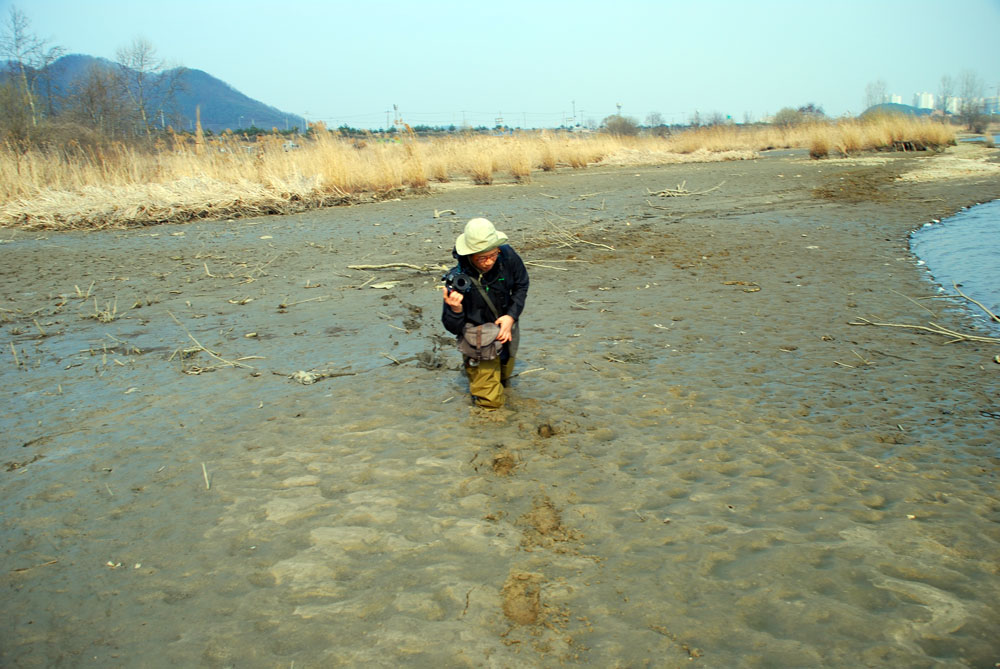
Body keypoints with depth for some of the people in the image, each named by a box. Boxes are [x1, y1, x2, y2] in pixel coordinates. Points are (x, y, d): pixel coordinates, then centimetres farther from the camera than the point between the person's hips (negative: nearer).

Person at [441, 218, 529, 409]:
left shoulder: (507, 255, -23)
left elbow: (521, 286, -1)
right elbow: (455, 329, -22)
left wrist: (511, 316, -15)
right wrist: (456, 309, -43)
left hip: (506, 329, 4)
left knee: (504, 380, 26)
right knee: (491, 402, 2)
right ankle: (468, 366, 27)